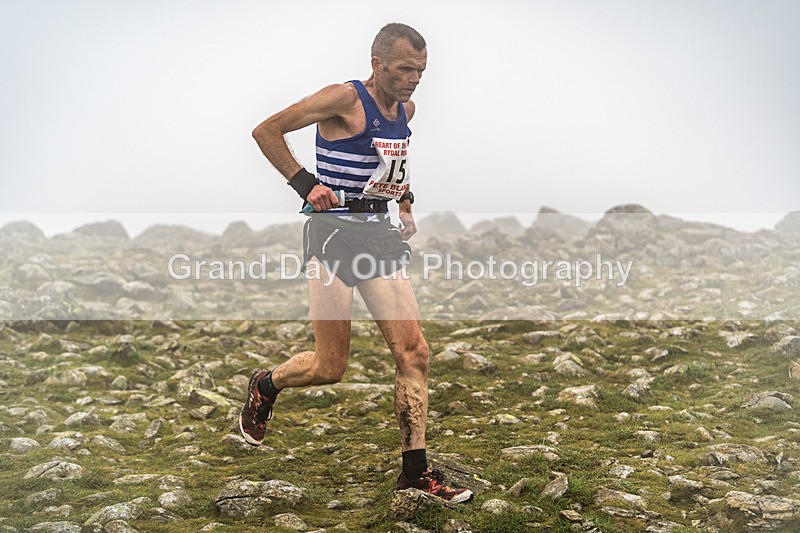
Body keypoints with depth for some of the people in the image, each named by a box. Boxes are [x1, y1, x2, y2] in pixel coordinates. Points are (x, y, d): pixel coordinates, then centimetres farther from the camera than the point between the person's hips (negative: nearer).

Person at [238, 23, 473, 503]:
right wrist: (306, 184, -14)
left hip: (380, 231, 7)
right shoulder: (344, 99, -11)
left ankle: (416, 469, 7)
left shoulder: (407, 109, 12)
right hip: (335, 230, -7)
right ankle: (264, 386, 30)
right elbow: (266, 131, -9)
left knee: (414, 352, -1)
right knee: (330, 368, -2)